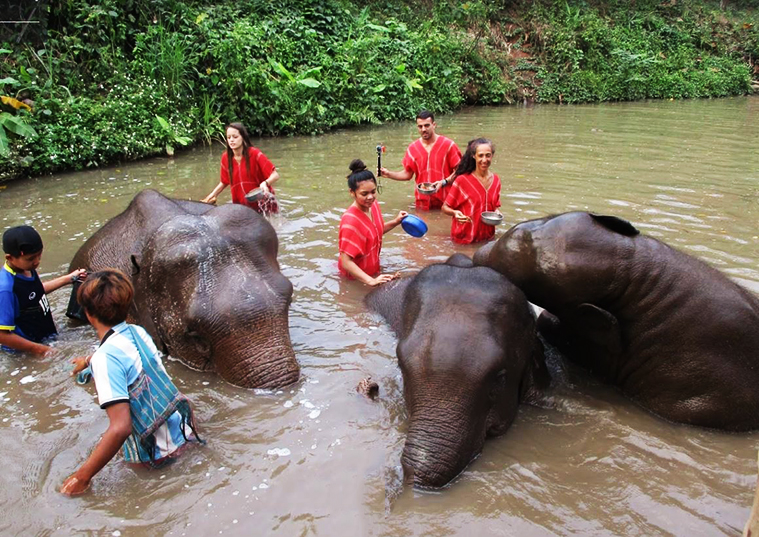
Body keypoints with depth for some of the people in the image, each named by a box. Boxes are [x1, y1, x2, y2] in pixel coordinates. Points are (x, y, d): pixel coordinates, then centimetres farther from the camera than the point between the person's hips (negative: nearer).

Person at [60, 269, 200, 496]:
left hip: (156, 452, -6)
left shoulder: (106, 358, -25)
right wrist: (88, 361, 44)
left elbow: (121, 427, -30)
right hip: (181, 431, 7)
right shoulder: (138, 331, -2)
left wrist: (82, 477, -19)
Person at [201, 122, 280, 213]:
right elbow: (224, 182, 16)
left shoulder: (254, 154, -11)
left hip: (261, 202, -3)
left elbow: (275, 175, -17)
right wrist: (212, 196, 4)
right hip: (242, 206, 4)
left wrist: (265, 183, -37)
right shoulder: (226, 158, 1)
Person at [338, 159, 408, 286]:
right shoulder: (351, 221, -32)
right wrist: (371, 281, -38)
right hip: (358, 277, -7)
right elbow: (346, 262, -32)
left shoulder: (373, 205, -8)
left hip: (373, 269, 8)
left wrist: (395, 222, 0)